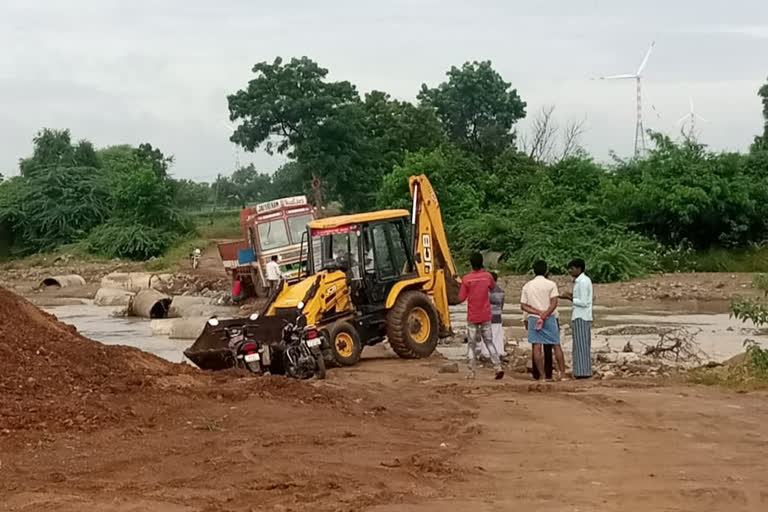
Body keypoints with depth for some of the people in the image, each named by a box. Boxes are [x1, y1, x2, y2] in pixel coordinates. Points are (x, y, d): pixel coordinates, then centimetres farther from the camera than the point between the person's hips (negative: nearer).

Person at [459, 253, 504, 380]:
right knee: (489, 342, 11)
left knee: (471, 344, 6)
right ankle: (498, 367, -4)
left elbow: (461, 298, -8)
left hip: (472, 317, -2)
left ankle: (471, 372, 2)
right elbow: (493, 286, 21)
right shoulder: (487, 276, -2)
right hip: (486, 317, 2)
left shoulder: (466, 279, -10)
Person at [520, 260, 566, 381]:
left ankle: (542, 375, 0)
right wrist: (545, 315, -13)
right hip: (549, 318, -2)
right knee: (556, 345, 6)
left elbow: (523, 306, 0)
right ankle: (563, 373, 5)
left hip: (533, 319, 2)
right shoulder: (551, 284, -3)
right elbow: (554, 303, -13)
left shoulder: (527, 286, 6)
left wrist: (538, 312, -7)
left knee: (537, 347, 1)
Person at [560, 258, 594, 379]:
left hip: (581, 318, -10)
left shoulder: (583, 282, -15)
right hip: (580, 317, 10)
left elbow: (583, 302, -18)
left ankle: (583, 372, -8)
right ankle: (585, 372, 12)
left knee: (581, 345, -8)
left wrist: (569, 298, -11)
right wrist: (571, 296, 10)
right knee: (583, 346, 10)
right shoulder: (583, 280, 16)